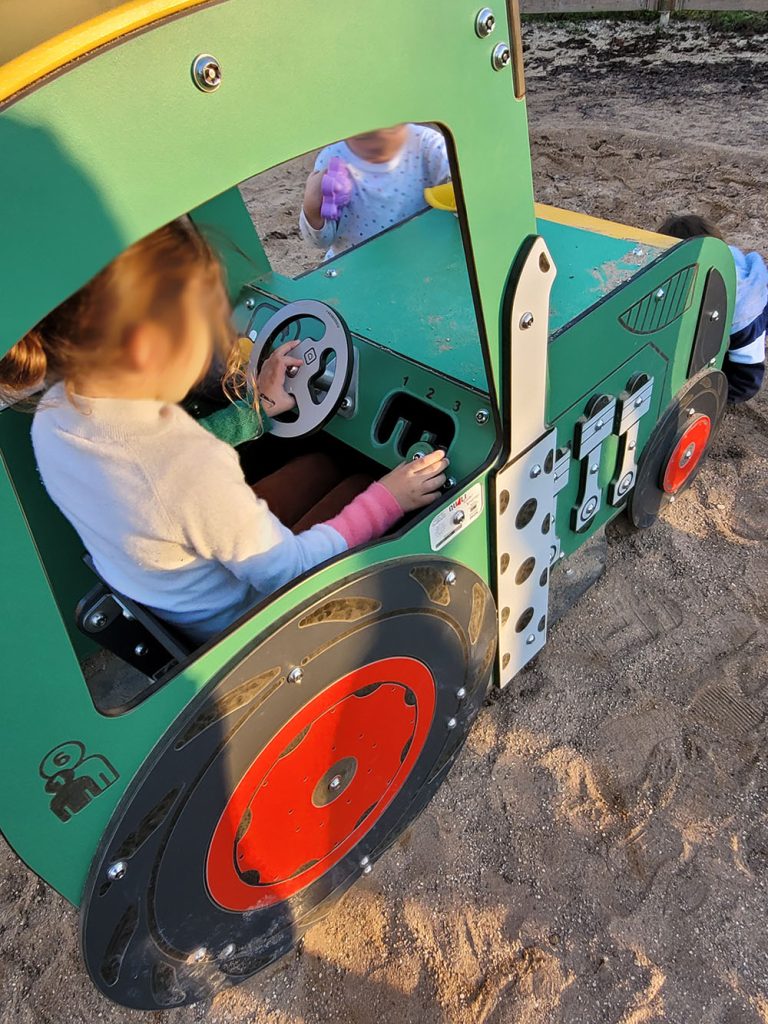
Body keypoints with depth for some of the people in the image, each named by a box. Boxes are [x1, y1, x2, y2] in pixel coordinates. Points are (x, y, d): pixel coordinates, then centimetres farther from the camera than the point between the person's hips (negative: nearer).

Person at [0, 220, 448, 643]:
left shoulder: (51, 414, -16)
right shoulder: (194, 469, -41)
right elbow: (286, 573, -26)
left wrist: (259, 406, 3)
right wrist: (385, 501, -16)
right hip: (232, 615, -6)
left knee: (320, 466, 17)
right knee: (358, 483, 9)